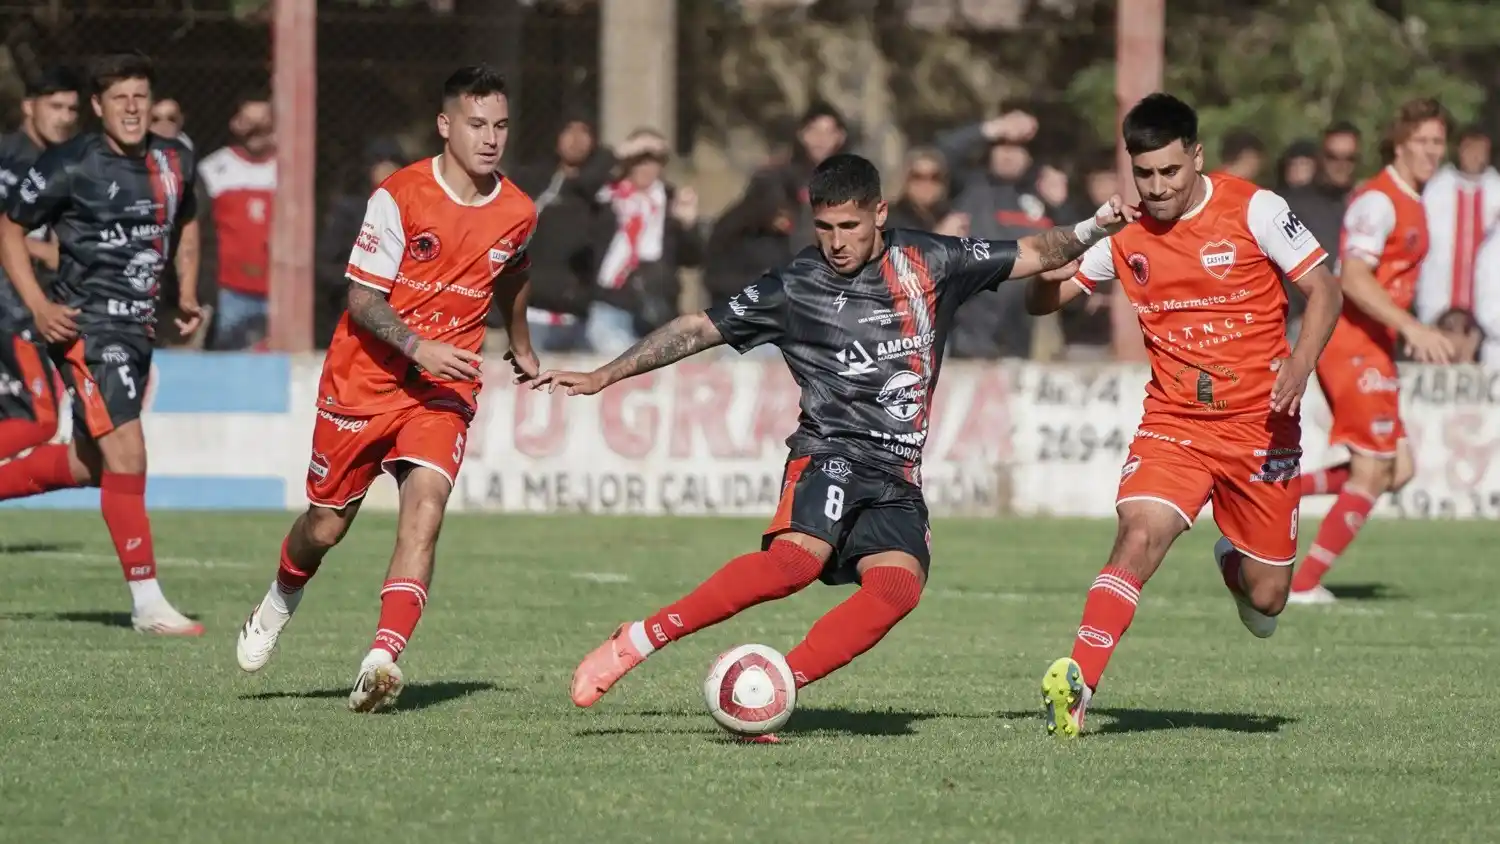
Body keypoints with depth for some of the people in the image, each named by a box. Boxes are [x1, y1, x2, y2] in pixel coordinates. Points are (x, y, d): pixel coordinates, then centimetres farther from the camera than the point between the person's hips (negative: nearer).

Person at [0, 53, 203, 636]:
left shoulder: (174, 162, 7)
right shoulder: (70, 166, -10)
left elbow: (185, 224, 27)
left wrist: (187, 293, 13)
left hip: (137, 329, 7)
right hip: (86, 325, -7)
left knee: (88, 464, 15)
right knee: (127, 455, -15)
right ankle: (147, 603, -13)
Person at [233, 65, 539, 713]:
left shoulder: (516, 213, 0)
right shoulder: (399, 197, -14)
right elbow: (363, 296, -16)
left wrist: (521, 346, 37)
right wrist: (418, 348, -30)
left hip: (445, 390, 2)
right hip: (364, 380, -2)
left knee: (425, 505, -22)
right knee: (327, 525, 10)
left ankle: (382, 660, -30)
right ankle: (280, 601, 44)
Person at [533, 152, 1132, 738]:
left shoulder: (928, 262, 8)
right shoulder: (794, 288, 3)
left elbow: (1032, 255, 15)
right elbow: (699, 329, 9)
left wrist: (1094, 229, -2)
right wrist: (601, 377, 6)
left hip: (898, 478, 4)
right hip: (831, 453, -3)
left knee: (899, 585, -25)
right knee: (798, 558, -32)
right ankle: (635, 643, -26)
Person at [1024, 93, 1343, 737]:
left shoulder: (1252, 209, -9)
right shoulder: (1123, 233, 0)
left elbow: (1324, 289, -6)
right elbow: (1040, 300, 6)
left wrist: (1300, 364, -23)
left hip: (1258, 423, -1)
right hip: (1173, 424, 1)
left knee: (1265, 599, 5)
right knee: (1139, 535, -27)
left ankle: (1235, 562, 42)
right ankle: (1078, 683, -31)